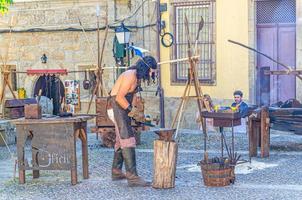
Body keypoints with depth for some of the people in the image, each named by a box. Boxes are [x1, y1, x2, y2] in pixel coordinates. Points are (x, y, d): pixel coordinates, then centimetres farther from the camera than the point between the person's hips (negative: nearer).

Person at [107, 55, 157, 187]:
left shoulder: (138, 77, 12)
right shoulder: (130, 76, -19)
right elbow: (119, 97, -23)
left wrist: (132, 111, 10)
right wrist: (130, 110, -16)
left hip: (124, 108, 11)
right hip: (117, 108, -11)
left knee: (121, 140, 16)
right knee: (128, 140, -15)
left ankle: (116, 172, 26)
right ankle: (132, 177, -18)